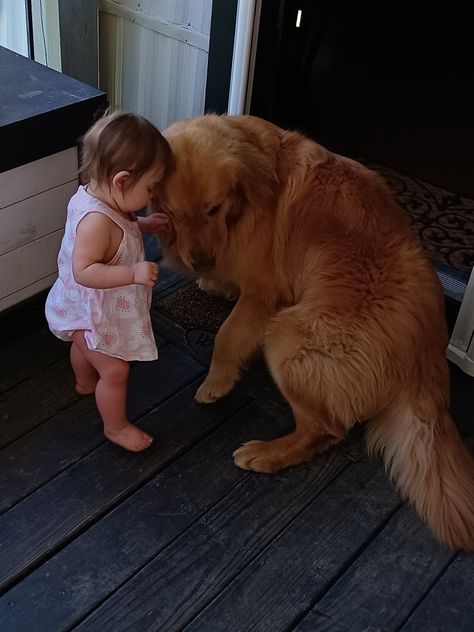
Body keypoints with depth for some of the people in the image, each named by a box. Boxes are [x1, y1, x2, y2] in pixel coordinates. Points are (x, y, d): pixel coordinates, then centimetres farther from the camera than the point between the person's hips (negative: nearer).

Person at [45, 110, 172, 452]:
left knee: (84, 348, 36)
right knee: (115, 372, 7)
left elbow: (116, 234, 8)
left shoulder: (95, 196, -9)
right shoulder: (96, 220, -39)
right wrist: (134, 273, -43)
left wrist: (144, 225, -4)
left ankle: (85, 382, 65)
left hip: (90, 308, 10)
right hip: (93, 314, -10)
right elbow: (84, 271, -40)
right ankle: (117, 427, 29)